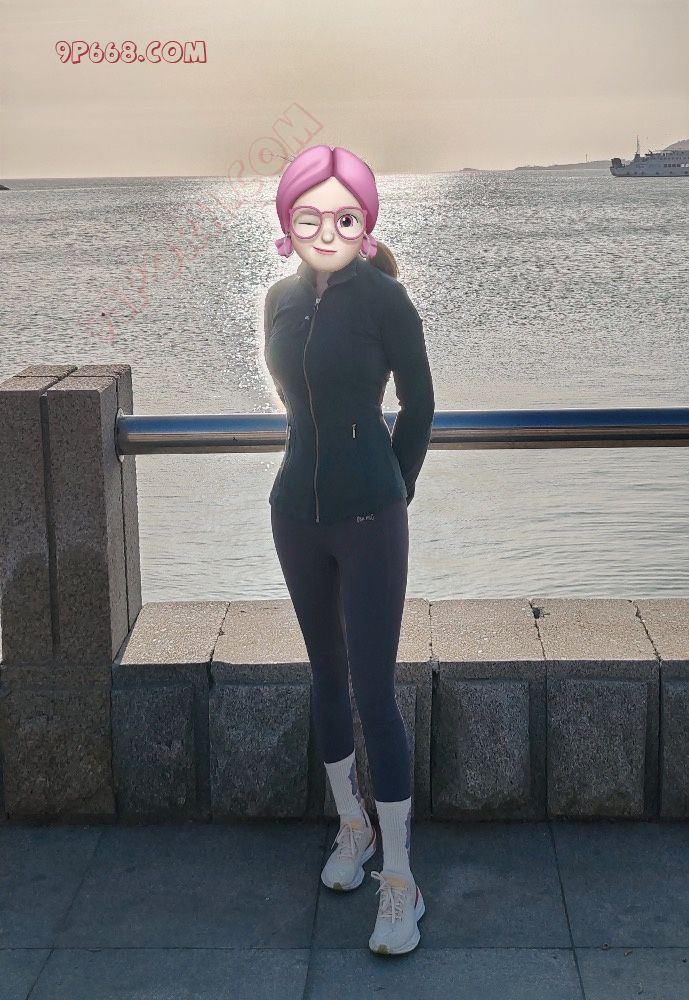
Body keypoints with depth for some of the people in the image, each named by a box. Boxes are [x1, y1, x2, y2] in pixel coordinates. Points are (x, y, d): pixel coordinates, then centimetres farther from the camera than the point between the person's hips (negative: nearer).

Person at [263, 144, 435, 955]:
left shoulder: (384, 298, -11)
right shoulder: (281, 300, 4)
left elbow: (418, 407, 0)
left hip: (369, 520, -5)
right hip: (298, 513, 5)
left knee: (374, 691, -5)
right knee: (327, 675, 16)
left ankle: (399, 876, 6)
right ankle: (353, 826, 35)